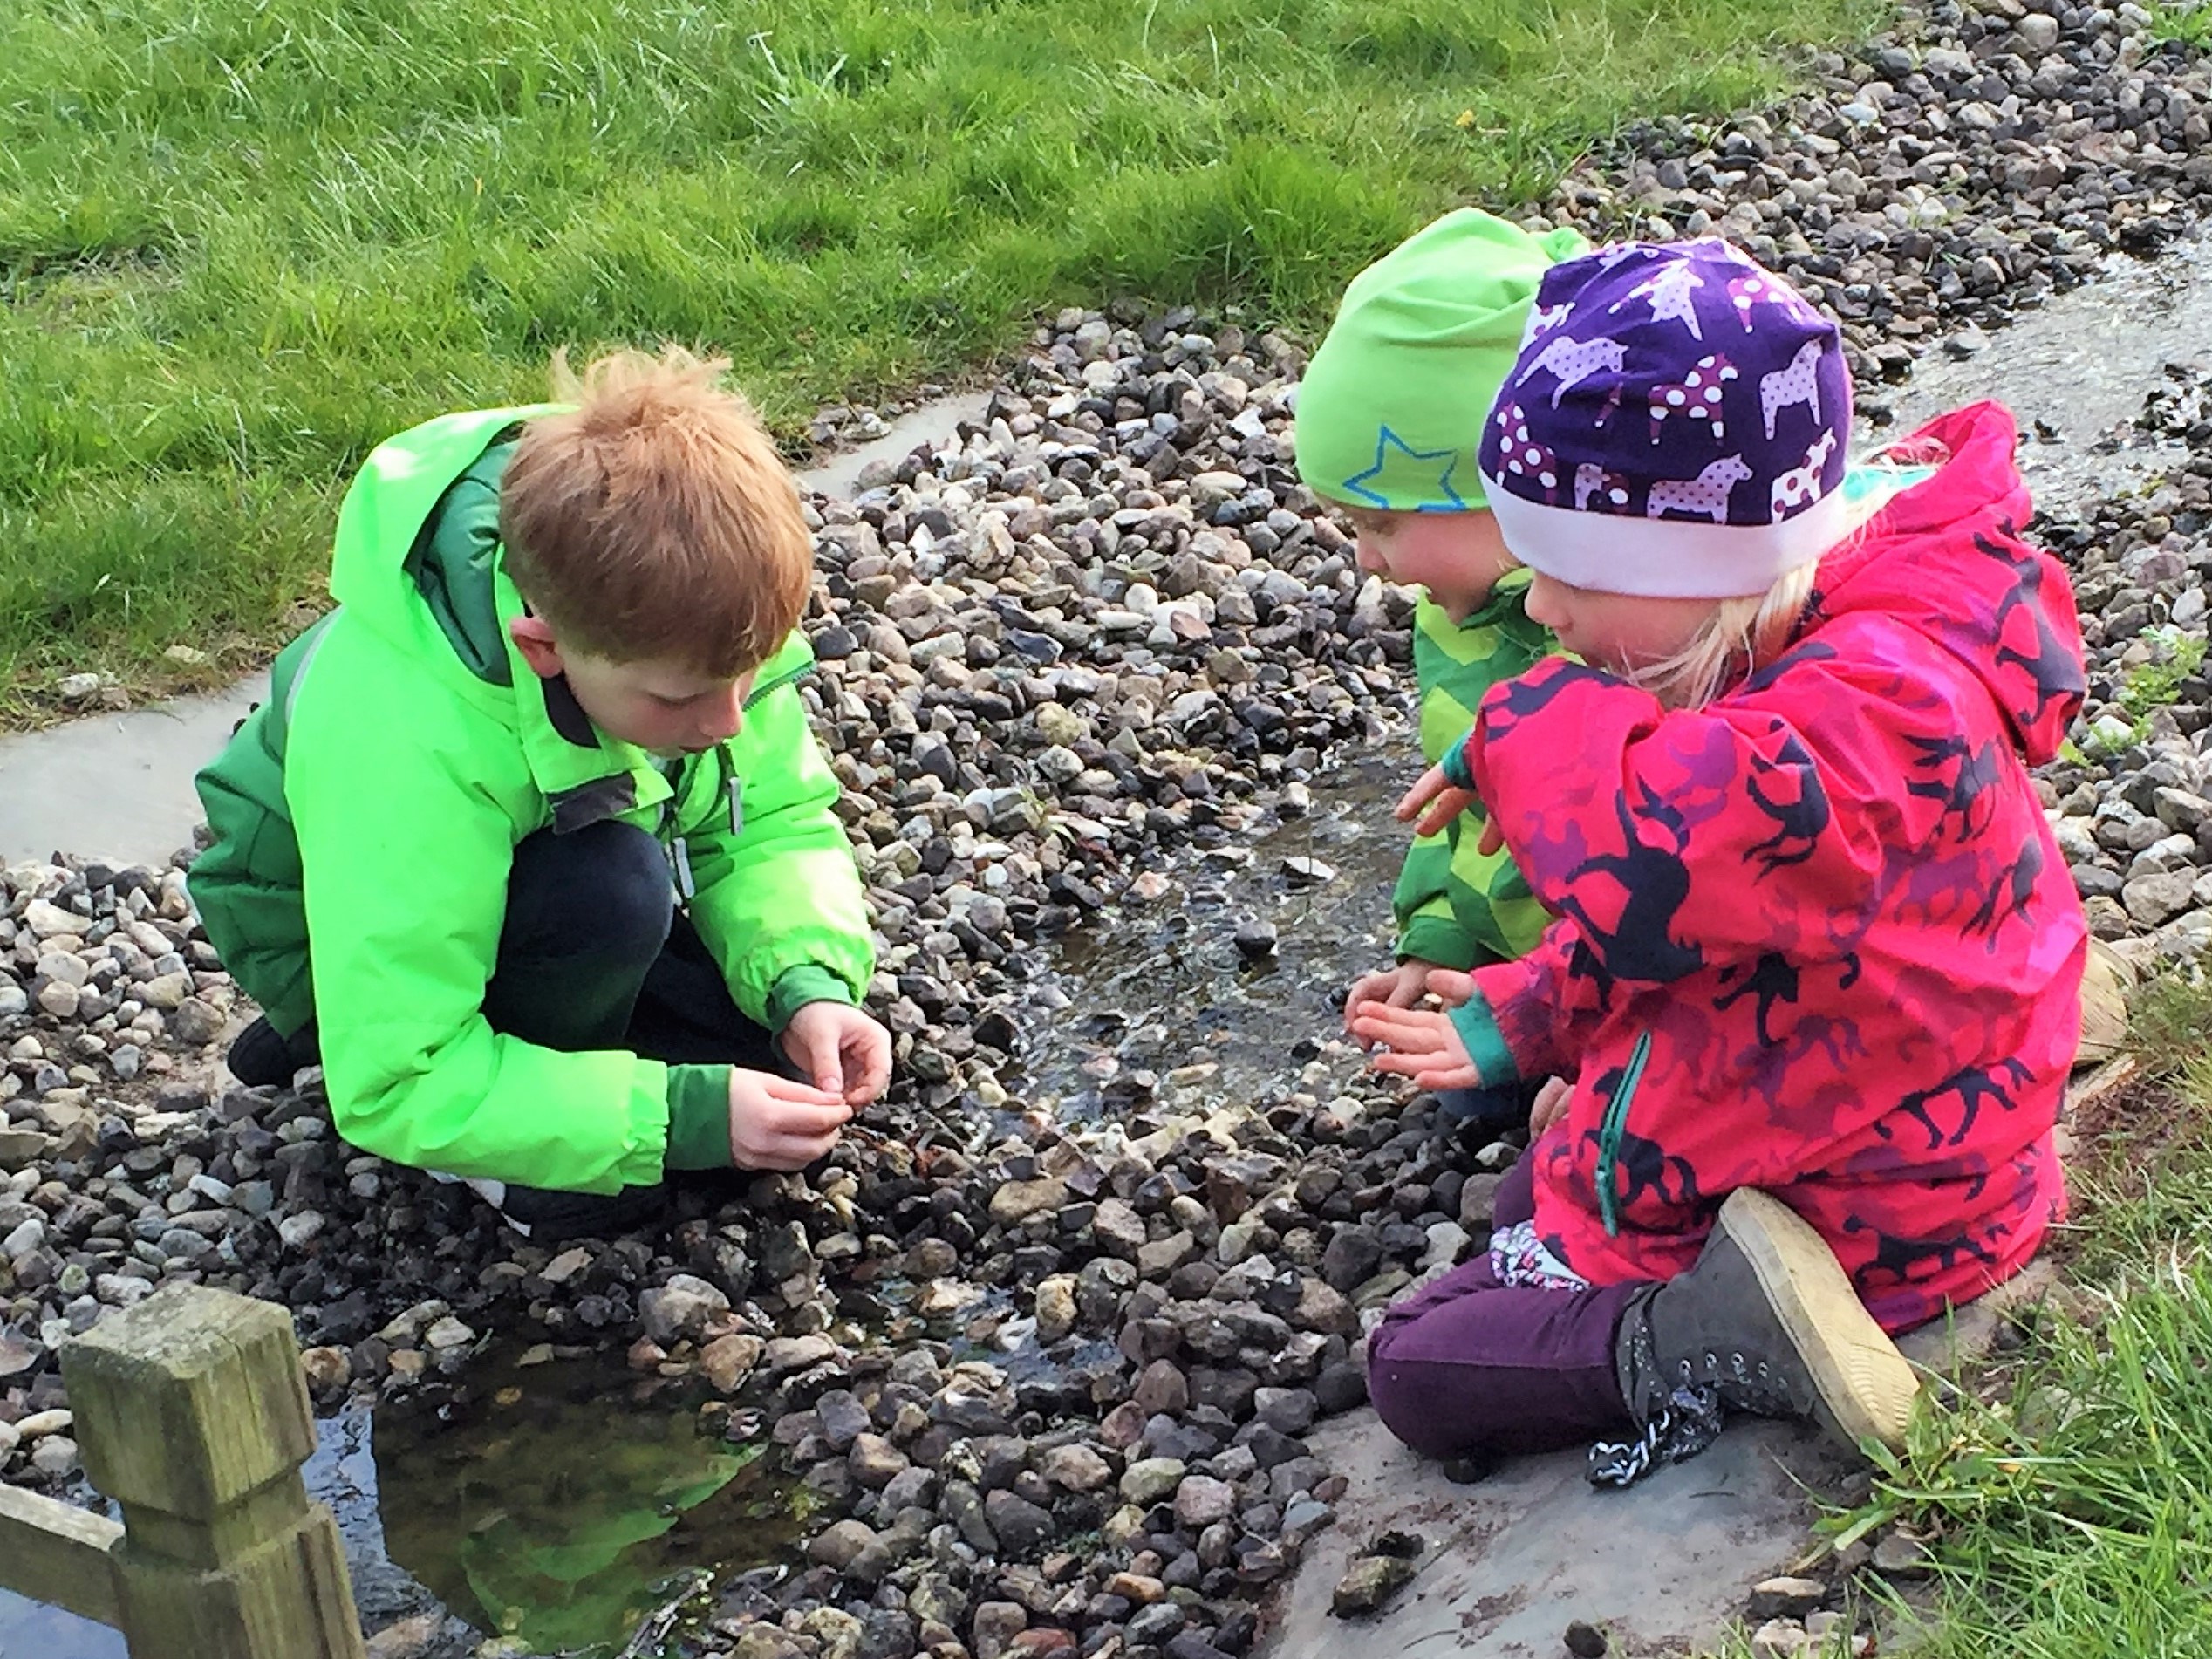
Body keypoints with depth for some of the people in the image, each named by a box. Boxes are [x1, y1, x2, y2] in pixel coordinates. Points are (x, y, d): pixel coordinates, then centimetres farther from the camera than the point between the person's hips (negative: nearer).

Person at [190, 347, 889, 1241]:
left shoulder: (692, 616, -27)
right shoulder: (401, 743, -42)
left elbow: (775, 818, -10)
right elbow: (393, 1088, -36)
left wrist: (807, 983, -30)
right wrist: (681, 1117, -40)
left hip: (538, 874, 6)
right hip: (335, 934, -6)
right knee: (615, 885, -35)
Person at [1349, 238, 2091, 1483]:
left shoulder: (1867, 710, -35)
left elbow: (1644, 867, -51)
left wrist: (1536, 720, -31)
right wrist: (1529, 1020, 10)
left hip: (1863, 1222, -11)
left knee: (1418, 1369, -5)